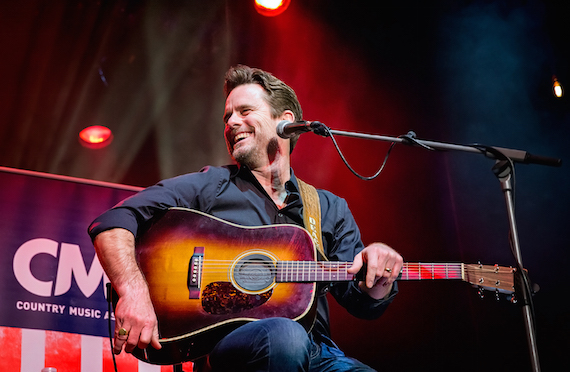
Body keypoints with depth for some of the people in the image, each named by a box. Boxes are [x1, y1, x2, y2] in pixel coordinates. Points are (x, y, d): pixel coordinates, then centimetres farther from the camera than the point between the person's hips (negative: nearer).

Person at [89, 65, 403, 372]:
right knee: (284, 335, -35)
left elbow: (362, 305, 12)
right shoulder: (207, 187, 8)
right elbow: (113, 223, -2)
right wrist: (134, 290, -21)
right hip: (228, 344, -1)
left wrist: (379, 278, -11)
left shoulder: (330, 210, 17)